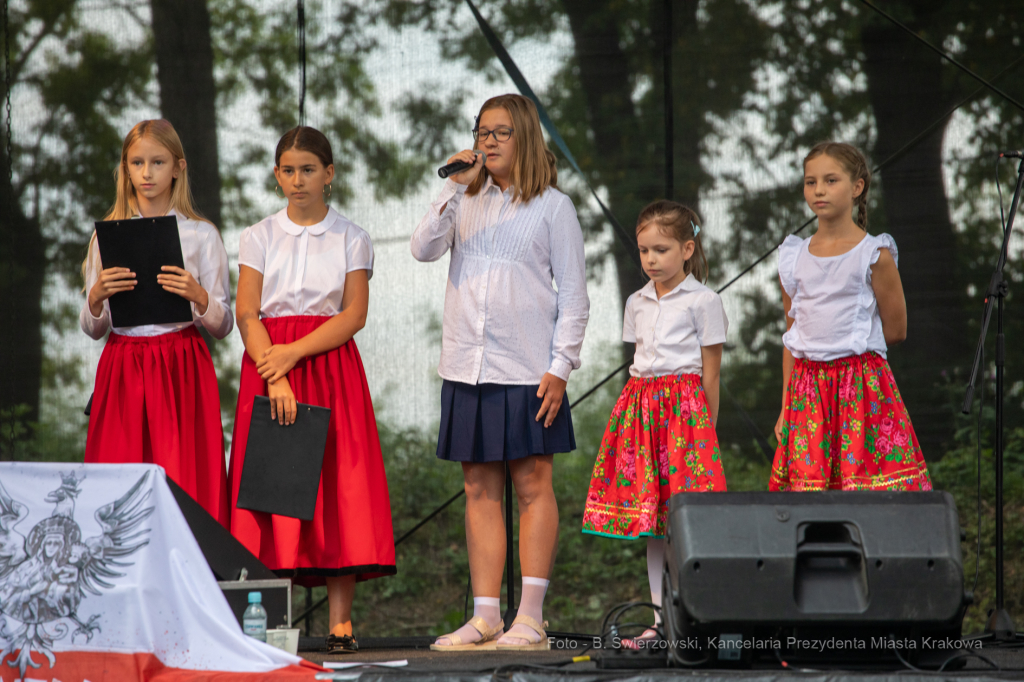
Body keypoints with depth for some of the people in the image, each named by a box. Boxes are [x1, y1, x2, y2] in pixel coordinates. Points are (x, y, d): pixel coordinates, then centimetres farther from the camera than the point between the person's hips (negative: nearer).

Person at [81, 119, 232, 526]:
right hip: (122, 367, 2)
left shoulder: (201, 236, 6)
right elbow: (91, 329, 12)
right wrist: (97, 296, -8)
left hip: (182, 369, -2)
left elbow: (224, 325, 4)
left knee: (184, 477, -10)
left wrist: (198, 296, -15)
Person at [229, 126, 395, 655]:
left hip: (331, 367, 0)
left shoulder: (351, 239, 8)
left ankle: (340, 622, -8)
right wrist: (273, 375, -14)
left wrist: (295, 352, -14)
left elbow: (354, 314, -2)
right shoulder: (259, 237, 9)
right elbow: (246, 314, 0)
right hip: (267, 365, 0)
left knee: (339, 488, -7)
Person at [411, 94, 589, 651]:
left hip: (525, 369, -4)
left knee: (532, 485, -2)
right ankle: (485, 618, 6)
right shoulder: (465, 200, 12)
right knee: (479, 489, 4)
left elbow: (573, 295, 0)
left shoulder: (551, 206, 1)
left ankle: (529, 619, -2)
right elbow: (424, 249, -3)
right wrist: (457, 188, -10)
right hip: (466, 367, 4)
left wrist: (561, 366, -8)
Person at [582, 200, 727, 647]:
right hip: (641, 403, 6)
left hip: (685, 407, -6)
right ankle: (660, 618, 9)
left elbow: (710, 374, -2)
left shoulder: (702, 301, -2)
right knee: (649, 513, 6)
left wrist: (705, 428, -3)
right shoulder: (638, 303, 15)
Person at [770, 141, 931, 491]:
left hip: (861, 387, -4)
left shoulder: (874, 255, -3)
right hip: (806, 390, 4)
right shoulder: (793, 258, 10)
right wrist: (785, 408, 13)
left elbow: (895, 330, 2)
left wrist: (843, 342, 9)